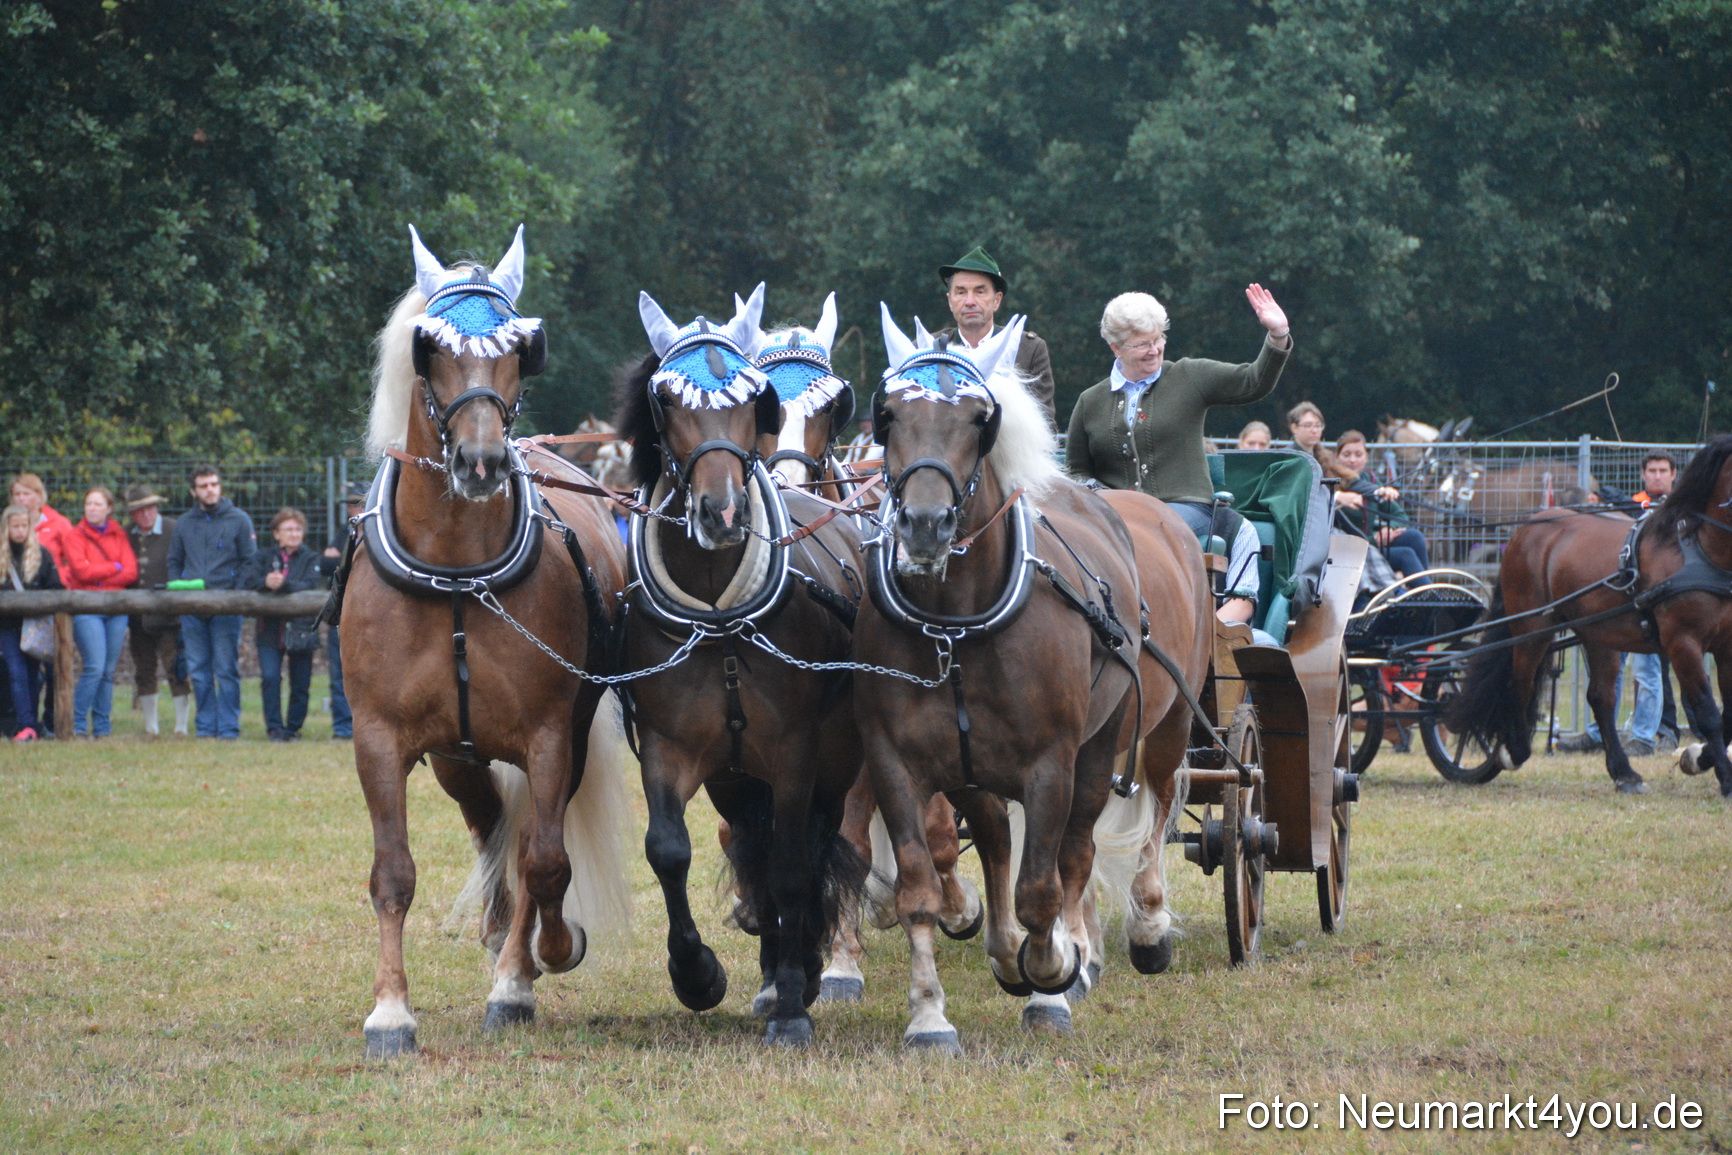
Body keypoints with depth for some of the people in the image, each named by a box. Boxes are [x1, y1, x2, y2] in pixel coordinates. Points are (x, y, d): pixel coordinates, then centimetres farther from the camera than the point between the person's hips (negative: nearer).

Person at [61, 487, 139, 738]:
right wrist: (115, 567, -3)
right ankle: (78, 724, -7)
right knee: (95, 667, -15)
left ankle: (102, 727, 8)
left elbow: (132, 572, 0)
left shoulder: (119, 536, 11)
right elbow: (81, 570, -11)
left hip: (117, 609, 3)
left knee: (108, 671, 2)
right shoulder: (76, 536, 3)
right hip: (86, 609, -3)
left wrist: (100, 578, -9)